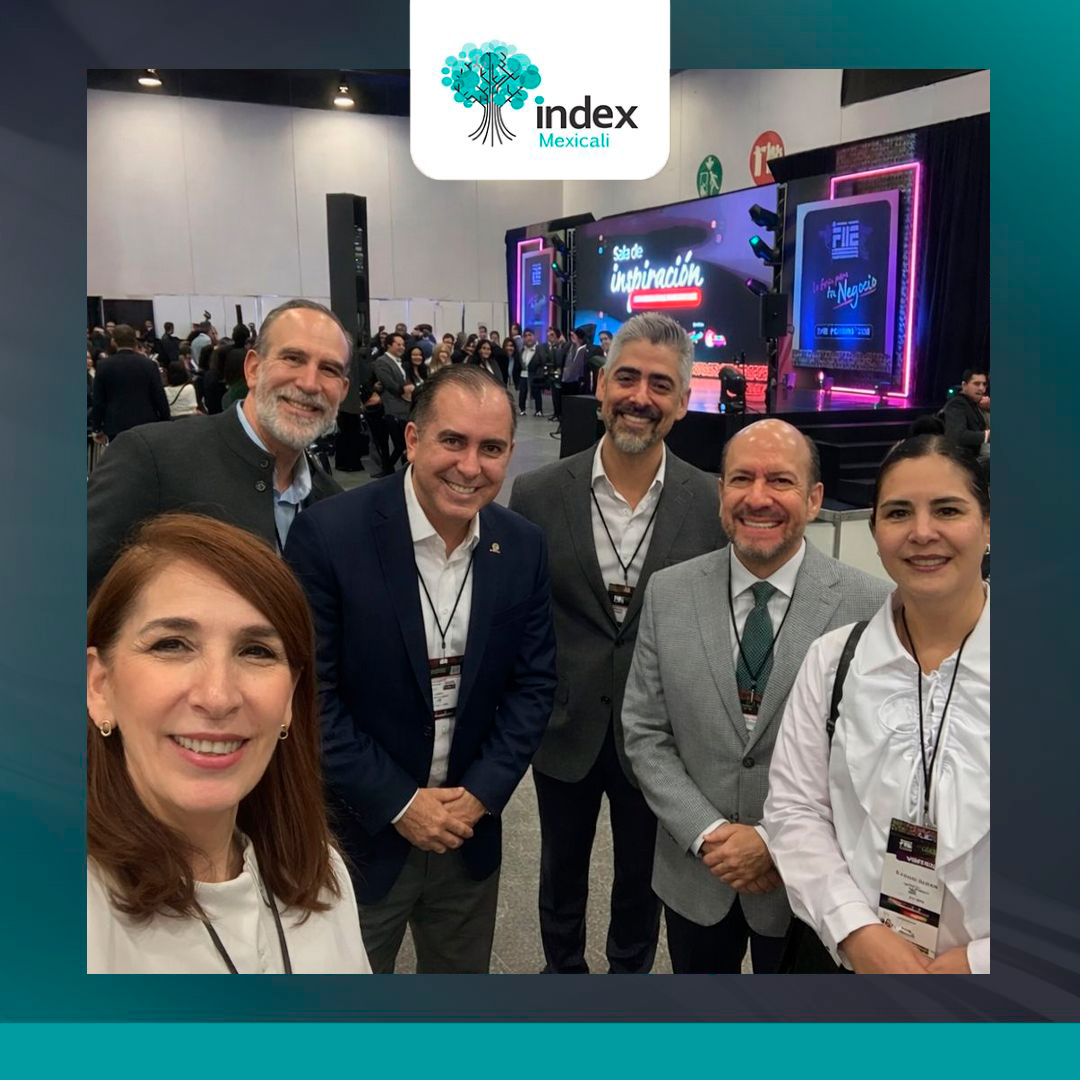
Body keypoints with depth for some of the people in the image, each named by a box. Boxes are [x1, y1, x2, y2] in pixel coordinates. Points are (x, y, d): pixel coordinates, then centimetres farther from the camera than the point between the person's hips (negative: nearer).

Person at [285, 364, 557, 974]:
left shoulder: (523, 547, -6)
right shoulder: (329, 535, -19)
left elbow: (533, 682, 0)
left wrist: (482, 792, -10)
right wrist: (398, 804, -15)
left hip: (472, 826, 4)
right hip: (360, 831, -3)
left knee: (463, 972, 24)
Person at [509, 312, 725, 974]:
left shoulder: (713, 504, -10)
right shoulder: (538, 495, -9)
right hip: (565, 733, 1)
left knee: (642, 878, 22)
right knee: (562, 874, 23)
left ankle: (631, 974, 51)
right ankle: (563, 970, 52)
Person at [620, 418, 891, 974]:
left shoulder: (872, 606, -15)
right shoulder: (667, 593, -8)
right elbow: (644, 733, -5)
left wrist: (778, 842, -16)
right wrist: (707, 835, -14)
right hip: (693, 872, 2)